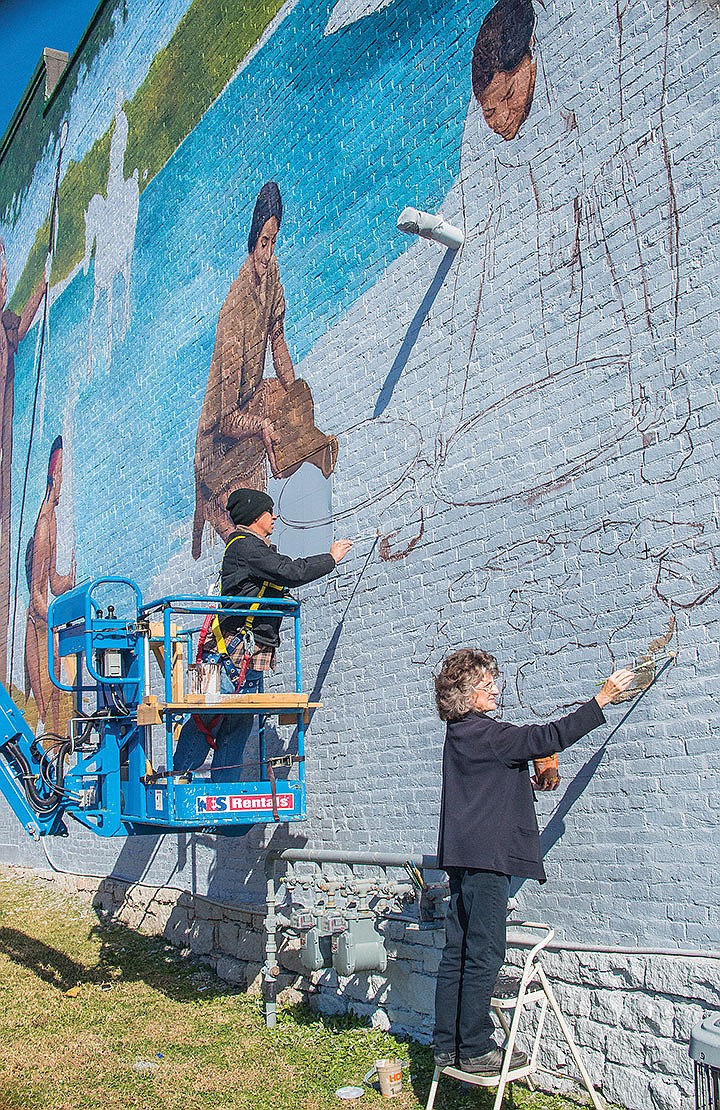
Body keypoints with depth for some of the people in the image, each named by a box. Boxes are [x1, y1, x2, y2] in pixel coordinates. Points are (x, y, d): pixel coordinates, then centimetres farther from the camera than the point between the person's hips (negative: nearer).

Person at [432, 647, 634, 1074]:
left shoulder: (464, 733, 16)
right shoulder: (482, 733, -14)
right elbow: (545, 738, -16)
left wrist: (528, 781, 13)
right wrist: (602, 700, -13)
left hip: (466, 858, 10)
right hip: (485, 858, -10)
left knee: (458, 953, 12)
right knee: (483, 955, -2)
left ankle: (448, 1047, 19)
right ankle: (476, 1050, 6)